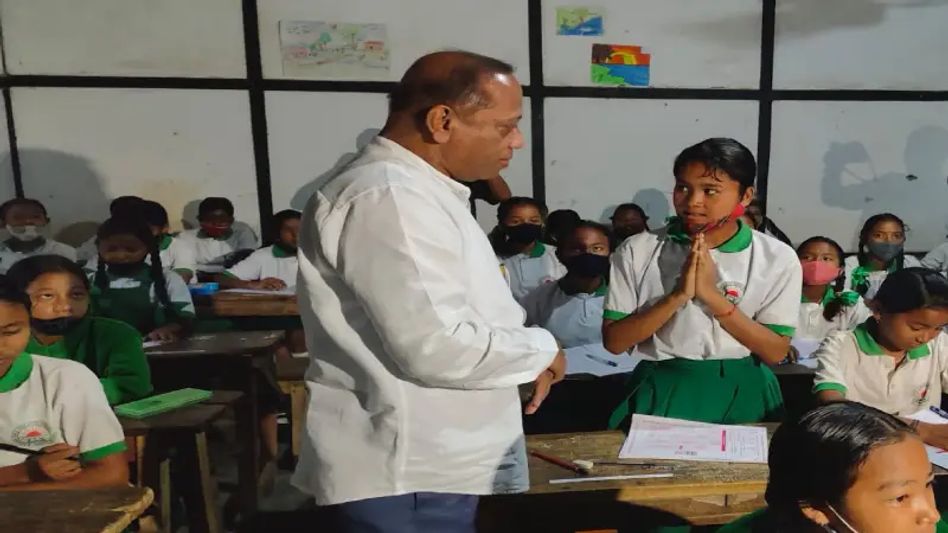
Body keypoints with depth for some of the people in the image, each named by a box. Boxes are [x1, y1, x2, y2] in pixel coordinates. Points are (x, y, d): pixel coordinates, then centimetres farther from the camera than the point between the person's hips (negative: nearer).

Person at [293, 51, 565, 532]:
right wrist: (540, 351, -12)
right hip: (414, 483, -9)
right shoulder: (387, 197, -22)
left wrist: (524, 360, 4)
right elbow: (437, 347, -29)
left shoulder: (417, 191, 12)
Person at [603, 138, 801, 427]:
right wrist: (677, 296, -19)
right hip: (662, 392, -1)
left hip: (742, 395, 2)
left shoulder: (777, 258, -3)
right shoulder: (637, 251, -5)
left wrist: (712, 295, -17)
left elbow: (775, 352, -4)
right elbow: (614, 342, -7)